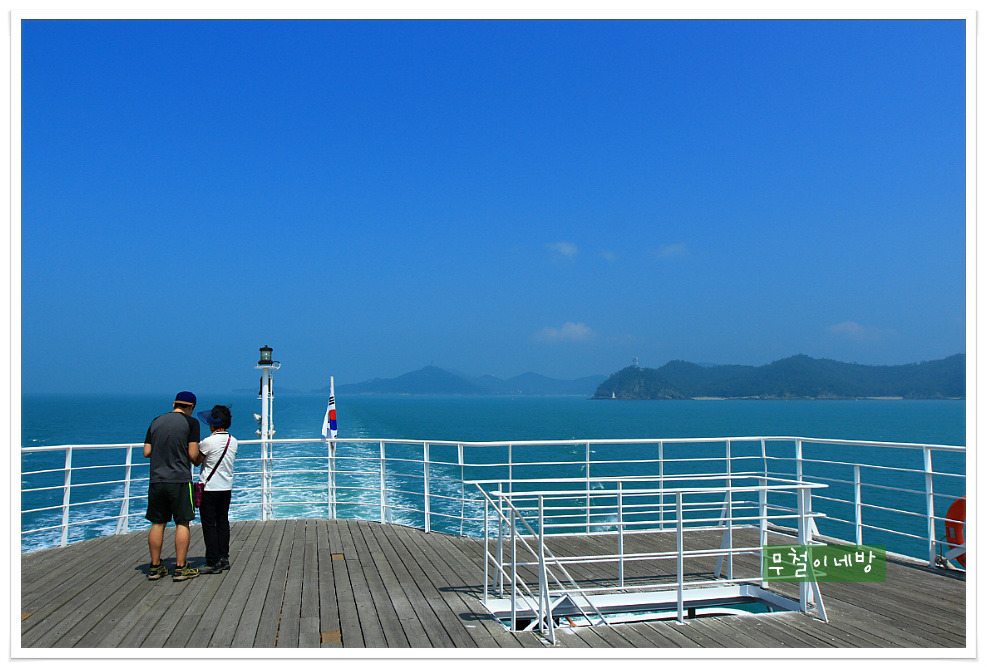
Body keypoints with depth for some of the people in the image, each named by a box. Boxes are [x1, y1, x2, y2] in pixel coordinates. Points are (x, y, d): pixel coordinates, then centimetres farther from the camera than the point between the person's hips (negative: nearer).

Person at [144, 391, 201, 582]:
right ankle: (180, 568, 4)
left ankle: (155, 567, 17)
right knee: (182, 523, 3)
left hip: (156, 480, 5)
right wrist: (198, 459, 13)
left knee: (157, 523, 11)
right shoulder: (191, 422, -4)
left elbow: (147, 452, 10)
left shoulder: (157, 421, 10)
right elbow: (193, 455, -8)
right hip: (180, 480, -4)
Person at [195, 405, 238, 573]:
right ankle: (224, 558, 17)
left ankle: (213, 562, 1)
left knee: (209, 525, 0)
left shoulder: (208, 442, -16)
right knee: (223, 523, 13)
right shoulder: (233, 441, 2)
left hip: (209, 488, -6)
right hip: (226, 488, 6)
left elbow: (197, 460, -7)